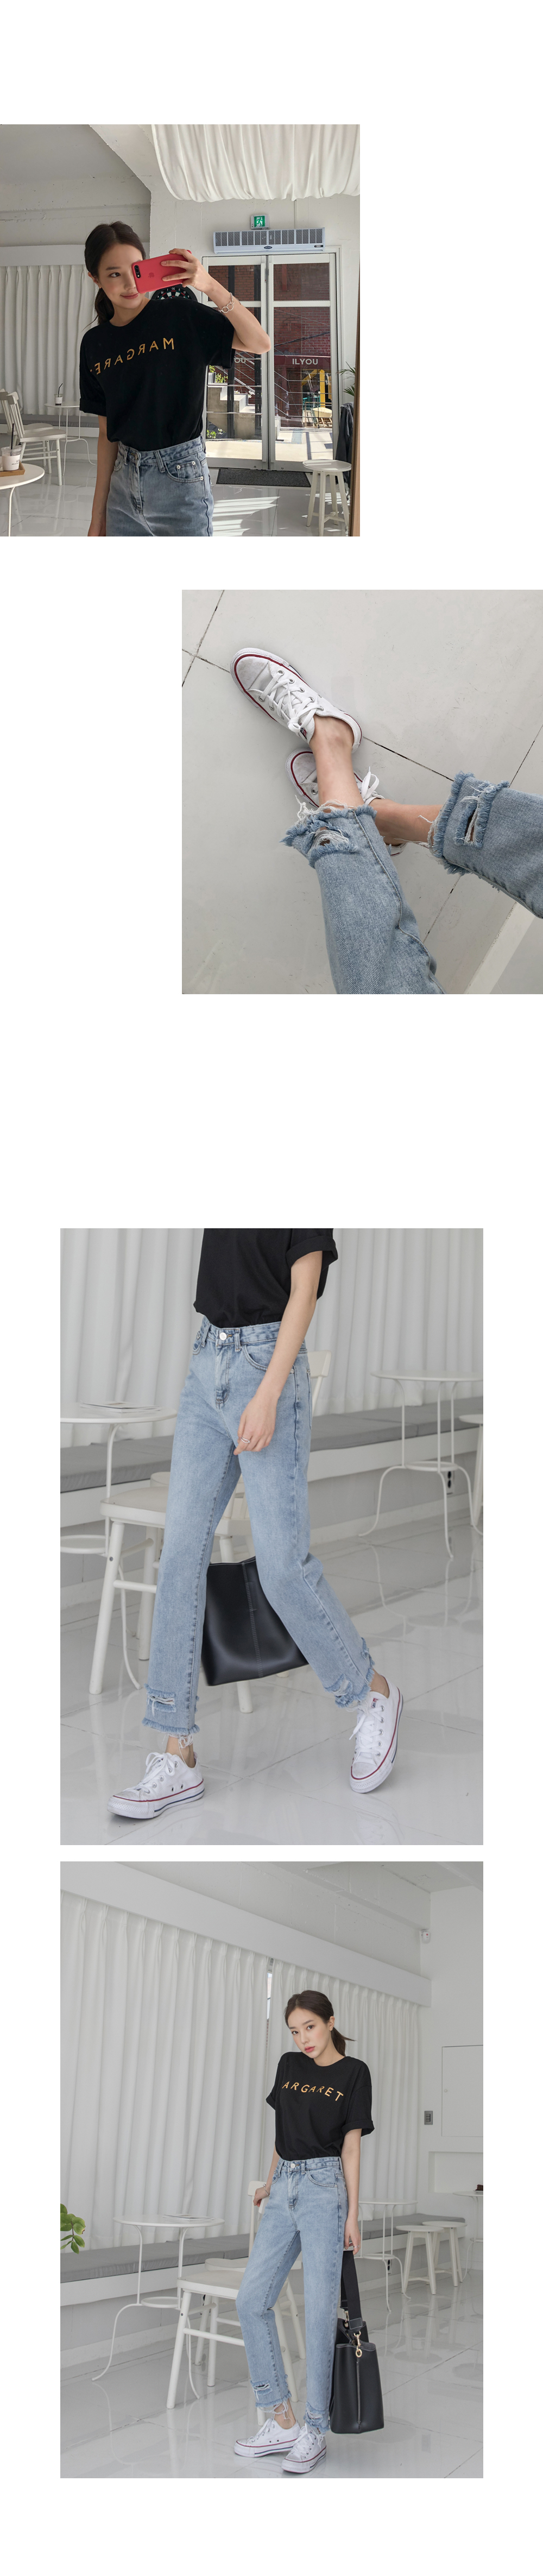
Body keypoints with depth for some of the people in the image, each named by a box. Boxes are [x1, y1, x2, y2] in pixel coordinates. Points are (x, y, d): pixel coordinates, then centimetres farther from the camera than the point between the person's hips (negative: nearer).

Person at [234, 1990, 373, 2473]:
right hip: (285, 2190, 6)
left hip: (324, 2188, -6)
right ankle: (283, 2420, 3)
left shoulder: (354, 2073, -2)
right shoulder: (289, 2067, 13)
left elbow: (351, 2144, -5)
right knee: (252, 2299, -2)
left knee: (319, 2310, -8)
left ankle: (315, 2431, -2)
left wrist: (353, 2215, -7)